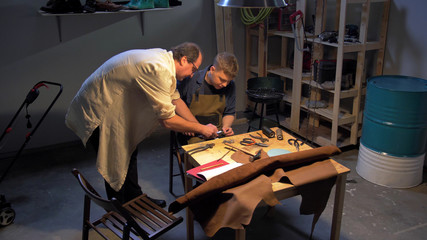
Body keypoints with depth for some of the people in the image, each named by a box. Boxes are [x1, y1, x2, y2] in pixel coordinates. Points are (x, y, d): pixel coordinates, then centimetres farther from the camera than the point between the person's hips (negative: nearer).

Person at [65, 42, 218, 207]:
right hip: (96, 111, -10)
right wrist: (201, 129, -15)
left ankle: (136, 199, 35)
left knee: (129, 152, 19)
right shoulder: (159, 70, -30)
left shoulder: (163, 58, 2)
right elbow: (167, 120, -27)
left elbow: (175, 99, 12)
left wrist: (199, 126, 8)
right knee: (116, 164, -1)